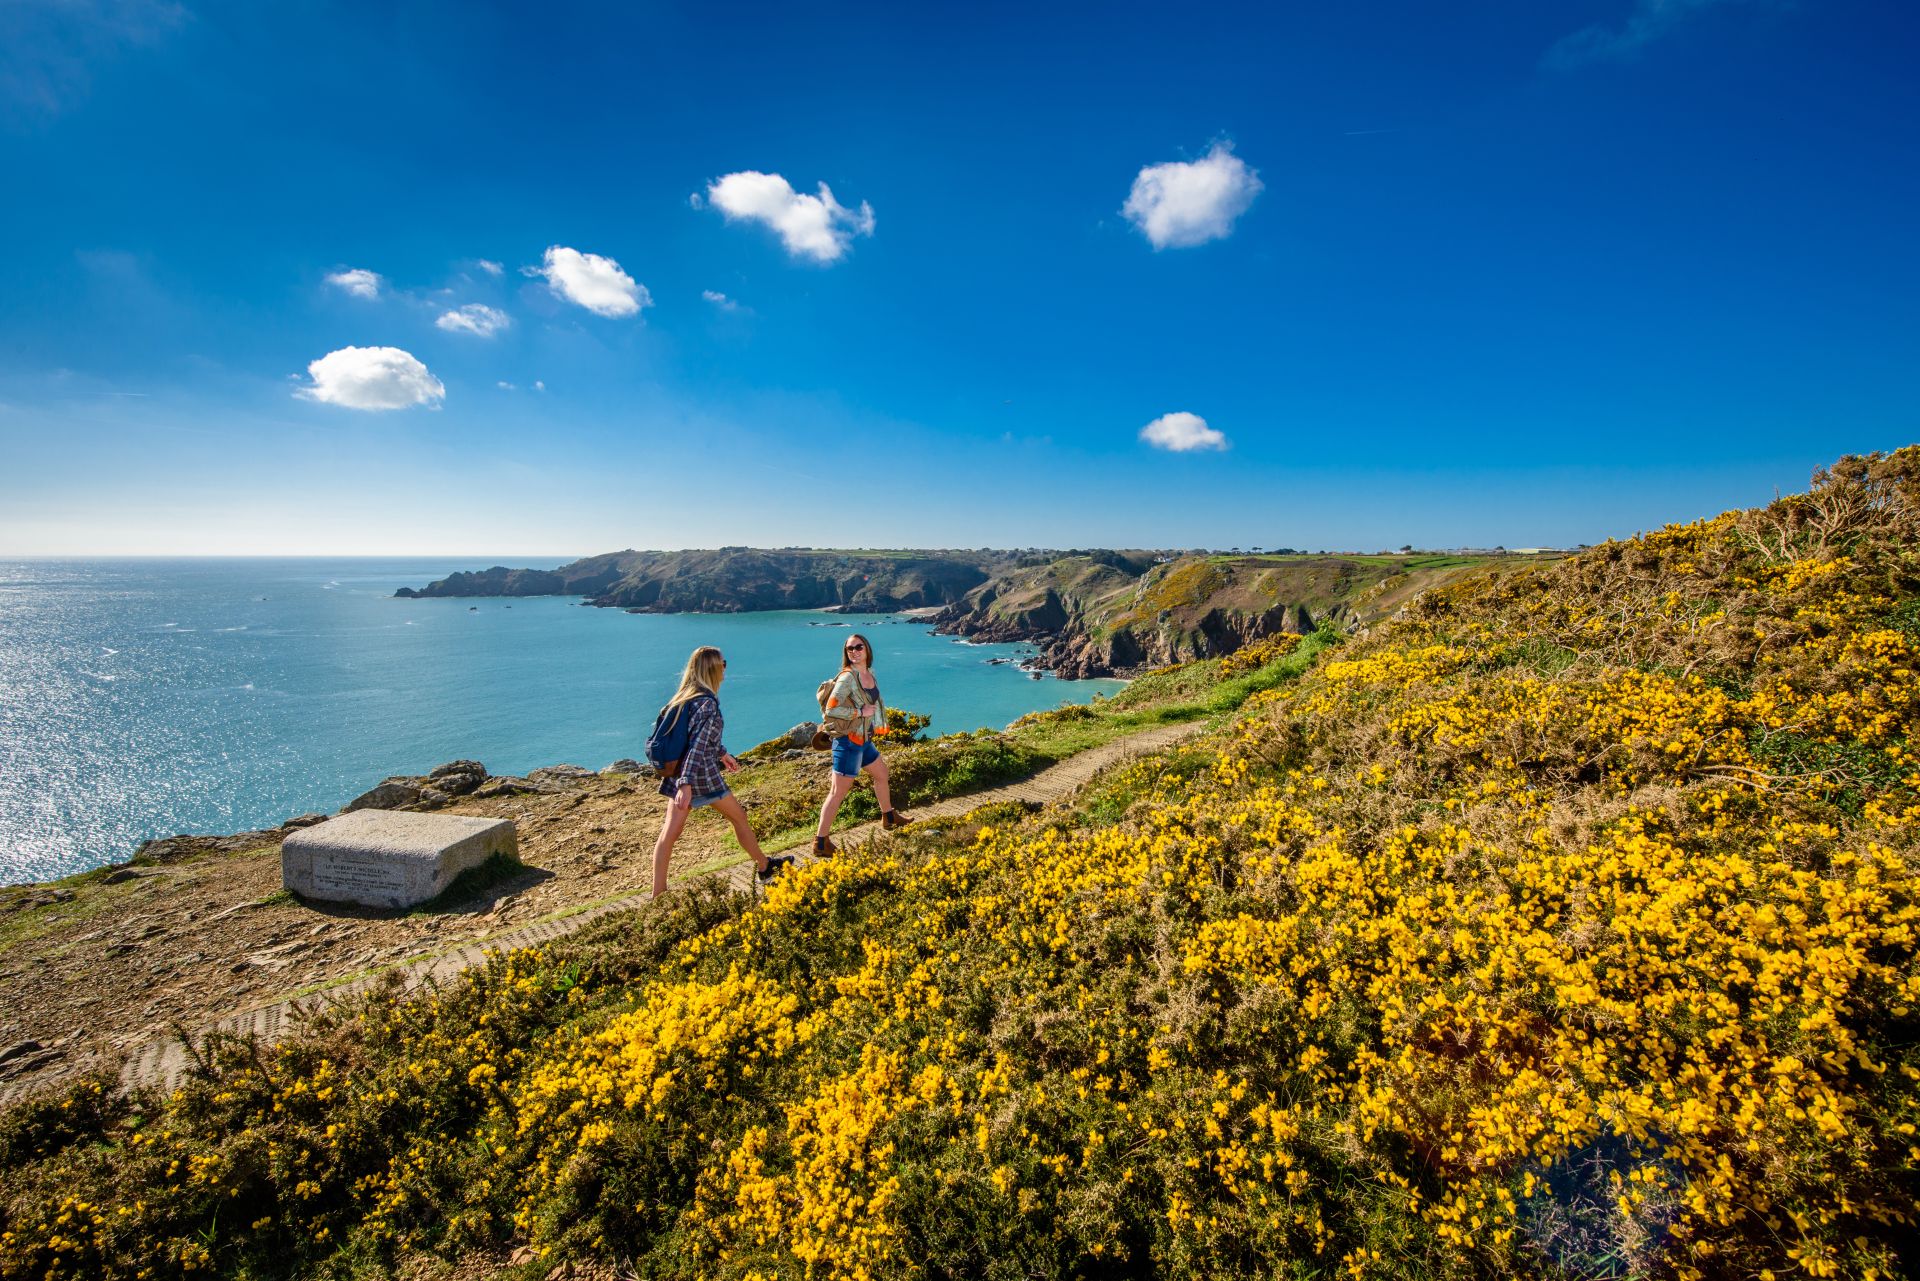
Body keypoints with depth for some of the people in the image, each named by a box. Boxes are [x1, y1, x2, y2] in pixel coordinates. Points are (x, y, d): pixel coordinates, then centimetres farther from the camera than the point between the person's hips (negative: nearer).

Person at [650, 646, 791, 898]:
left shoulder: (683, 697, 7)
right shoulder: (708, 703, -19)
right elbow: (698, 746, -28)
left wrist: (721, 753, 32)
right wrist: (686, 784, -33)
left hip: (678, 773, 8)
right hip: (702, 775, -7)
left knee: (669, 833, 5)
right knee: (739, 817, 12)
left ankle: (658, 894, 6)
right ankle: (764, 868, 28)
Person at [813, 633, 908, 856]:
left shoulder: (869, 673, 6)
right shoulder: (847, 677, -19)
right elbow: (831, 710, -27)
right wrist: (861, 712, -21)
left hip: (863, 740, 9)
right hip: (849, 742, -9)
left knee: (881, 772, 26)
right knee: (837, 793, -6)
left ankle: (888, 817, 47)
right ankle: (820, 843, 0)